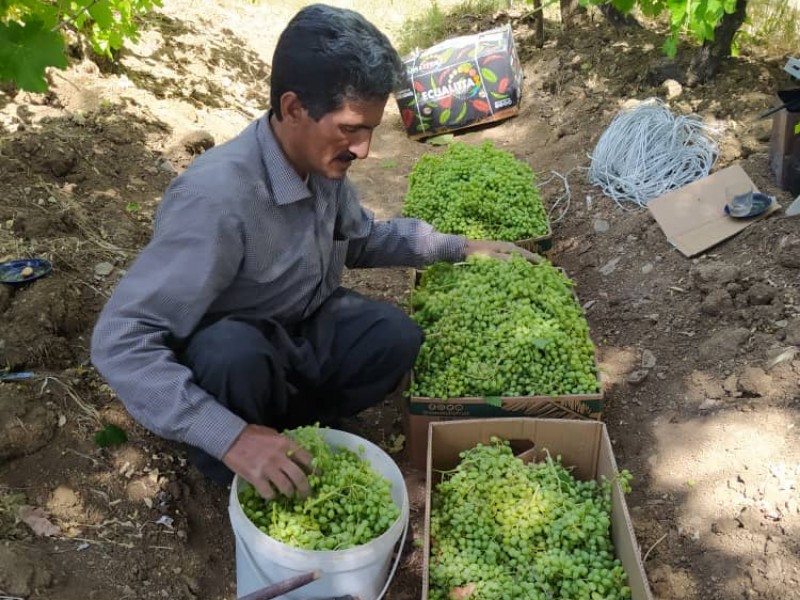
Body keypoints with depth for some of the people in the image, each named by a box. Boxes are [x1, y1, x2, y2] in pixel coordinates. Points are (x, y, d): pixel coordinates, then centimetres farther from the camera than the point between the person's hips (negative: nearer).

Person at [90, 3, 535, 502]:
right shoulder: (217, 197, -35)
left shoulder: (321, 161, -13)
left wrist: (460, 249, 4)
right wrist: (231, 437, -44)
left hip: (300, 333, 5)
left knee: (394, 337, -19)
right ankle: (236, 476, -7)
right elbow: (120, 341, -36)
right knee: (232, 351, -38)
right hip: (229, 360, -5)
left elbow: (361, 237, 9)